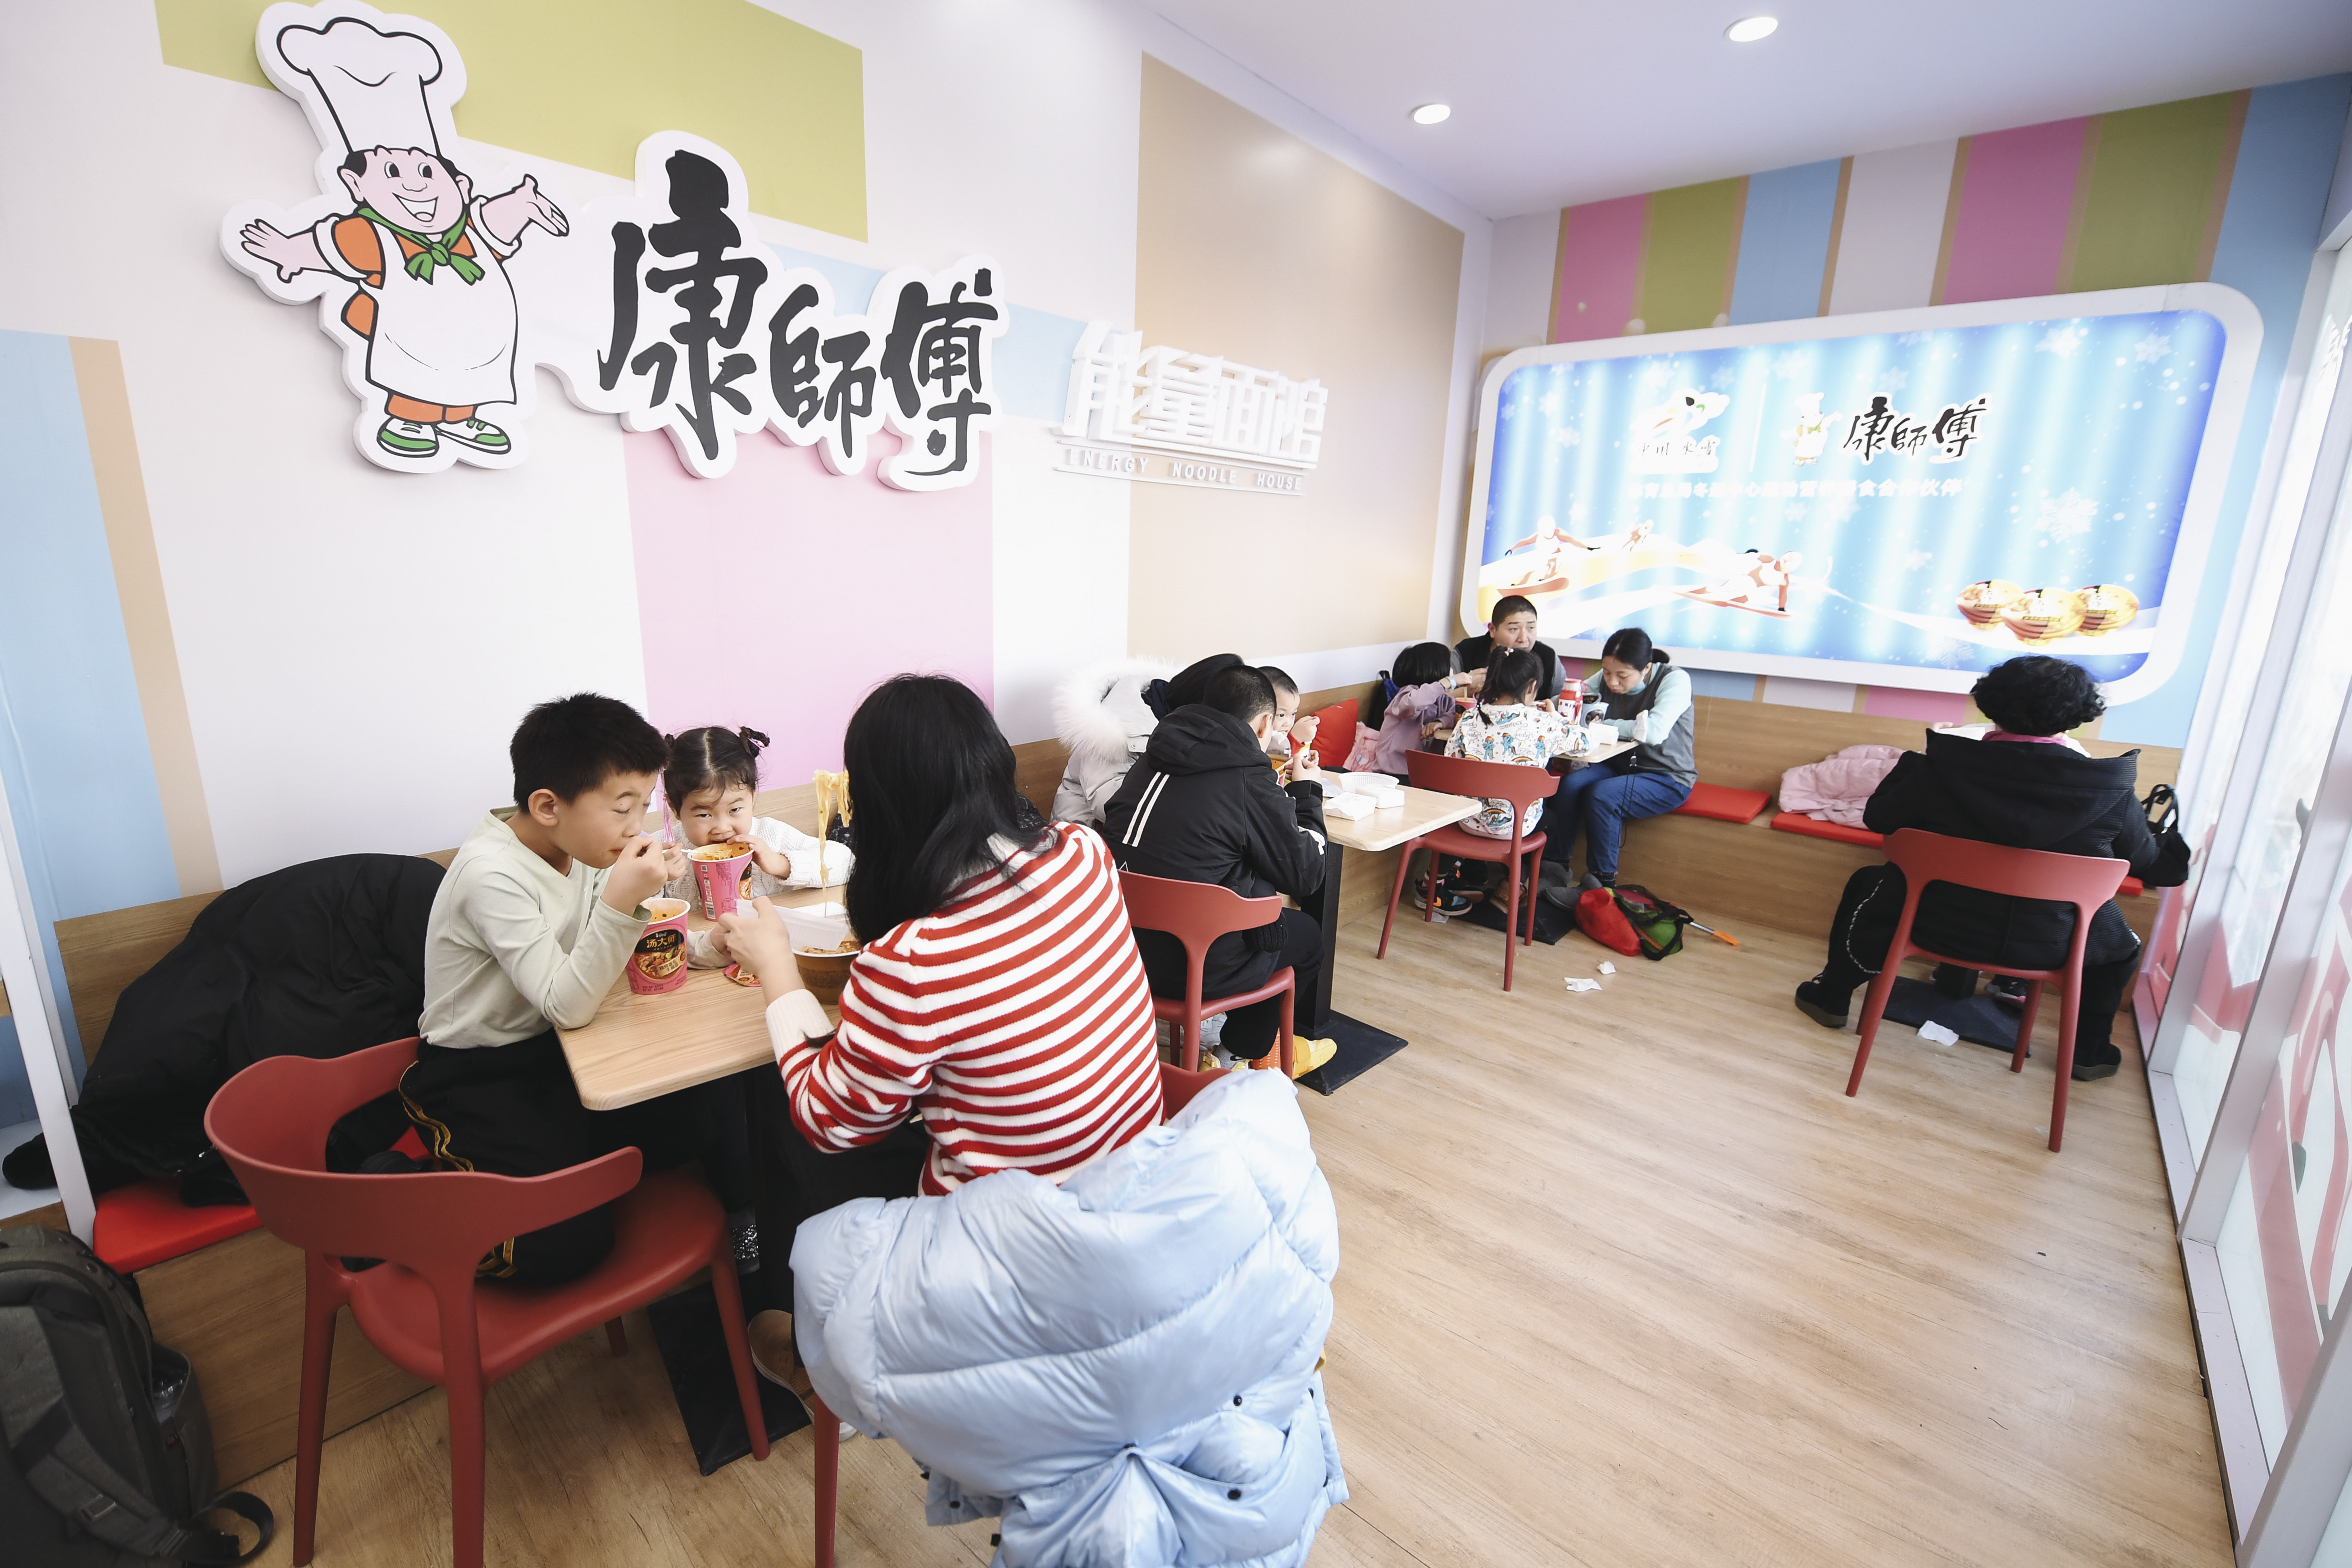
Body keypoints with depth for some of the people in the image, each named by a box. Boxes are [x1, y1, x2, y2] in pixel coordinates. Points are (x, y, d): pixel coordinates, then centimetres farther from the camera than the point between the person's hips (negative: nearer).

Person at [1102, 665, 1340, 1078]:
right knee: (1308, 935, 22)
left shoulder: (1152, 762, 3)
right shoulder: (1251, 783, -16)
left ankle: (1245, 1042, 39)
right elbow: (1305, 875, -4)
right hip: (1197, 965, -7)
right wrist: (1308, 792, 10)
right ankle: (1243, 1050, 41)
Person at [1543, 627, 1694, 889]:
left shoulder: (1675, 680, -17)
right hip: (1620, 766, 5)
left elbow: (1654, 732, -33)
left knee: (1602, 795, -30)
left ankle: (1601, 882, -15)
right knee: (1570, 784, -23)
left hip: (1668, 778, -5)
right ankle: (1557, 866, -12)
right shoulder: (1607, 680, -1)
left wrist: (1602, 725, -22)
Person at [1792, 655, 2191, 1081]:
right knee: (2122, 942, 34)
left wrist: (1914, 761, 12)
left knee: (1867, 885, 27)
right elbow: (2153, 867, 3)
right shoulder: (2113, 791, -14)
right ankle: (2089, 1052, 47)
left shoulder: (1943, 767, -19)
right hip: (2051, 942, 2)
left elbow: (1878, 818, -3)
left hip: (1942, 926, -1)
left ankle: (1832, 998, 37)